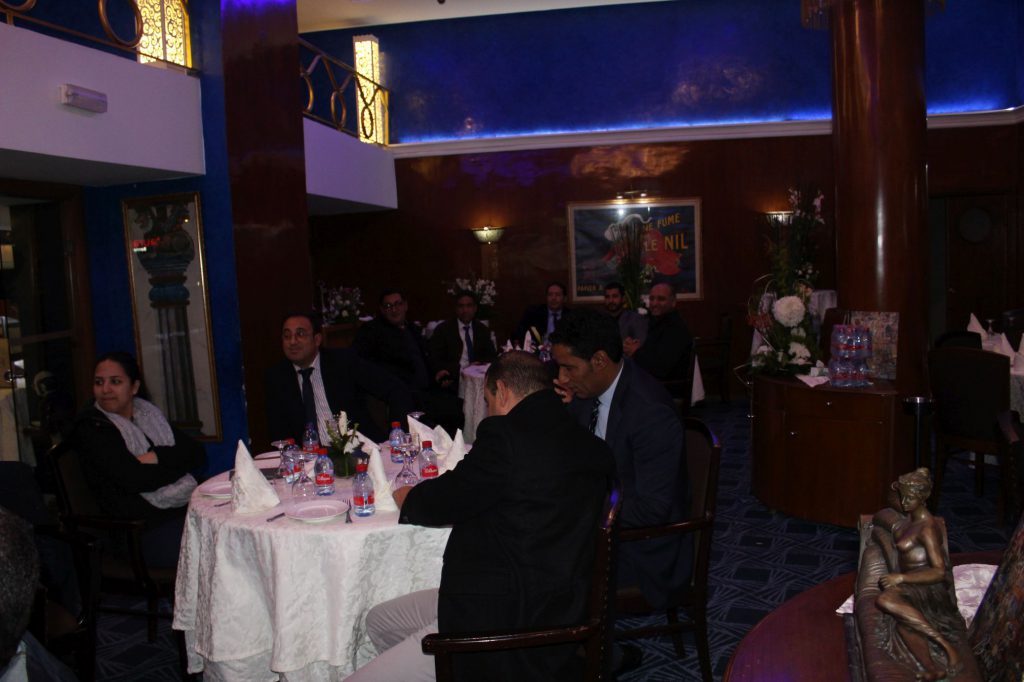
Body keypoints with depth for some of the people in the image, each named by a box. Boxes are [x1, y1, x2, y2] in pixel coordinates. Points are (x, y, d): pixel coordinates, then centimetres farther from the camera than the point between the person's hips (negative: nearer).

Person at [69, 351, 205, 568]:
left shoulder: (149, 413, 17)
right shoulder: (90, 427, 1)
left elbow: (198, 454, 7)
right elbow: (132, 479, -13)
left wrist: (159, 457, -9)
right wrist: (179, 462, -1)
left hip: (186, 507, 6)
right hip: (146, 527, -5)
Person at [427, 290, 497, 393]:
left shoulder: (483, 330, 16)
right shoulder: (443, 329, 5)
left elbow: (492, 356, 13)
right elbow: (435, 360, -2)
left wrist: (479, 364, -9)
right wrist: (460, 369, -18)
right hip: (454, 379, -4)